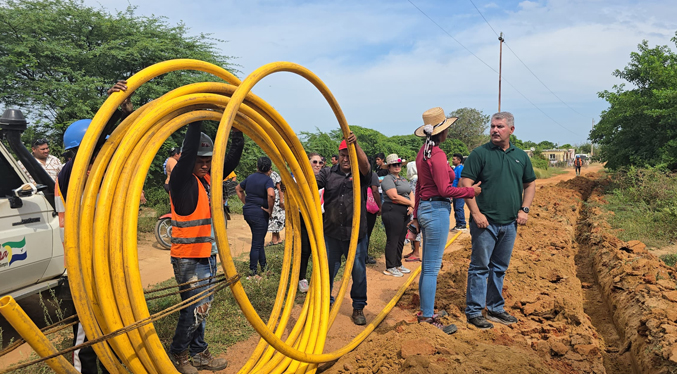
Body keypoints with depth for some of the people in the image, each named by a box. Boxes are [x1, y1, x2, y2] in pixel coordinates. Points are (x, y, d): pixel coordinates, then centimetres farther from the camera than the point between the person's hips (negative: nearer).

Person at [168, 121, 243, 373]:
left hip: (208, 256, 7)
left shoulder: (208, 178, 8)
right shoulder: (181, 180, -12)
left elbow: (231, 161, 7)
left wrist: (237, 134, -2)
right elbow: (188, 153, -27)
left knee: (202, 308, 15)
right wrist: (196, 121, -28)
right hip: (189, 259, -7)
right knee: (196, 309, -3)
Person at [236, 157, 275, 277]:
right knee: (257, 243, 0)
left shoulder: (250, 177, 11)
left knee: (259, 240, 20)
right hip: (259, 213, -8)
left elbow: (238, 188, 25)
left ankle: (264, 267, 31)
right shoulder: (267, 180, -12)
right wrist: (270, 210, -16)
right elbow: (271, 194, -30)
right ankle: (252, 273, 5)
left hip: (247, 211, 8)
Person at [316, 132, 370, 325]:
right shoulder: (328, 173, 5)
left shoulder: (360, 174, 1)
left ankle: (358, 308, 27)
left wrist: (355, 144, -37)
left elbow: (365, 164, -21)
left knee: (359, 272, 8)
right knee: (327, 271, 11)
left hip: (356, 234, -1)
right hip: (332, 234, 1)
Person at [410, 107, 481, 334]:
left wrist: (416, 215, 22)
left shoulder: (423, 152, 13)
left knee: (428, 265, 17)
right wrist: (472, 191, -6)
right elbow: (445, 190, -18)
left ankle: (425, 311, 29)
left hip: (426, 209, 10)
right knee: (432, 268, -3)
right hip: (437, 210, -10)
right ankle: (428, 319, 5)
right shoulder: (437, 154, -16)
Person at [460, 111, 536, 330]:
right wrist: (476, 213, -16)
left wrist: (524, 209, 5)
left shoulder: (521, 156, 10)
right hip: (485, 221, -5)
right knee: (480, 267, 0)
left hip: (510, 223, 5)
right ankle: (474, 312, 10)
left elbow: (530, 184, 19)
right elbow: (465, 184, -10)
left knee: (500, 268, 15)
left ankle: (495, 309, 28)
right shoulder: (480, 153, -5)